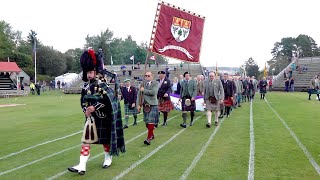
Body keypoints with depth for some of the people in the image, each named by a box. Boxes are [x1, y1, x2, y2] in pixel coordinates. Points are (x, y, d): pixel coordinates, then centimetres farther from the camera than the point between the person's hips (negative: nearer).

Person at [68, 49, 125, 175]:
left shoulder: (102, 85, -13)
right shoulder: (85, 86, 5)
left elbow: (109, 100, -21)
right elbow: (83, 101, 11)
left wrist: (94, 108, -23)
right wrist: (86, 110, -9)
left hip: (102, 118, -5)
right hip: (90, 118, 5)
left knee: (105, 139, 12)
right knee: (86, 140, -1)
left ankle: (108, 159, 35)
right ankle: (82, 167, 0)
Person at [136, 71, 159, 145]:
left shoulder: (156, 83, -3)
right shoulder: (142, 84, 10)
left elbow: (153, 92, -19)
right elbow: (139, 95, 8)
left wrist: (144, 90, -10)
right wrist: (138, 104, -1)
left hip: (153, 105, -5)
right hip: (145, 105, 5)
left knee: (151, 122, -10)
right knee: (147, 122, 12)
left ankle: (149, 138, -9)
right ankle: (152, 135, 31)